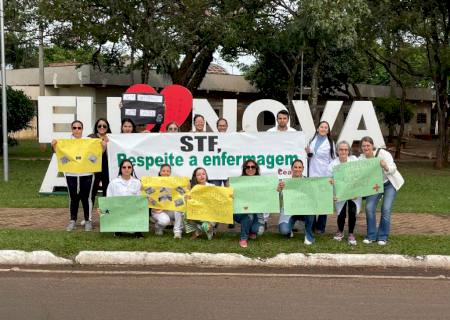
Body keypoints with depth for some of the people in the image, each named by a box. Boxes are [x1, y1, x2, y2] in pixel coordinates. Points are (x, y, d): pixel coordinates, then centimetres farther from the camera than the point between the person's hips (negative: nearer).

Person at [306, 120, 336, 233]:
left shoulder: (330, 143, 2)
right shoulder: (312, 141, 12)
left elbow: (332, 160, 1)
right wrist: (308, 153, -2)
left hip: (324, 176, -3)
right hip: (312, 174, 3)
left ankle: (320, 226, 8)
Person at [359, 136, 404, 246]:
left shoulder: (382, 153, -23)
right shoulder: (361, 158, -12)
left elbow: (393, 169, -26)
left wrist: (385, 167, -48)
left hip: (389, 184, -3)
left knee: (386, 209, -11)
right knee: (369, 208, -9)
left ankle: (383, 237, 1)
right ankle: (371, 235, 5)